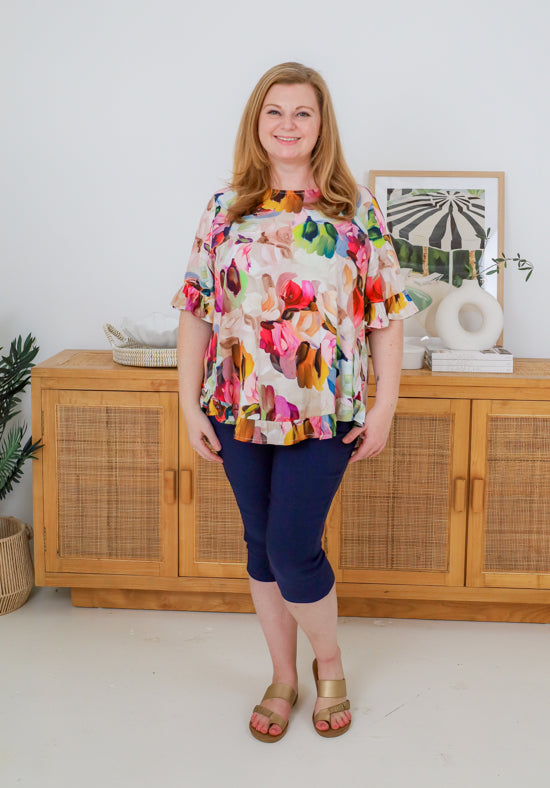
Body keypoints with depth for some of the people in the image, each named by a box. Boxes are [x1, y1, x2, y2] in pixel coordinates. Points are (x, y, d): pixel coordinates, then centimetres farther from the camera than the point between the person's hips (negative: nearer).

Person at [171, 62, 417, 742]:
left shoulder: (355, 208, 1)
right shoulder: (224, 209, 5)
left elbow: (387, 313, 0)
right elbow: (195, 311, 5)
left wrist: (384, 406, -5)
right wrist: (190, 405, 0)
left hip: (324, 411, -2)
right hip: (239, 408, 3)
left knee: (292, 549, -5)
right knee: (262, 546, 12)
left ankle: (329, 665, 23)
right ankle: (283, 678, 31)